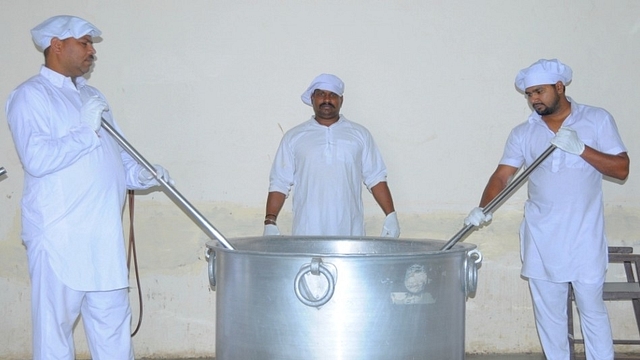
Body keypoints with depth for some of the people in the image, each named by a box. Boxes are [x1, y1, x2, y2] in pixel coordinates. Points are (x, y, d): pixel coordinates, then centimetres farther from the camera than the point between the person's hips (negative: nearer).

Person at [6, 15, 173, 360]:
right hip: (59, 235, -7)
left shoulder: (91, 95, 19)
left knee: (113, 321, 11)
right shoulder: (30, 96, -5)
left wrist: (140, 174, 4)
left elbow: (115, 153, 22)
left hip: (104, 234, 7)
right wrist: (85, 130, -16)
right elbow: (37, 159, -19)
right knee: (55, 324, 2)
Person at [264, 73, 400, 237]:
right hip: (307, 232, 0)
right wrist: (270, 221, -2)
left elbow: (375, 178, 11)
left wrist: (390, 216, 2)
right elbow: (279, 183, 8)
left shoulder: (360, 135, 12)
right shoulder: (293, 137, 10)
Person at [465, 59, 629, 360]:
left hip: (584, 236, -2)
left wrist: (580, 148, -16)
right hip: (541, 238, 3)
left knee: (592, 309, 2)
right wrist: (483, 208, -20)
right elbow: (502, 175, -2)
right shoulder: (523, 133, 6)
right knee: (548, 312, 9)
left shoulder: (597, 120, 1)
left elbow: (621, 169, -3)